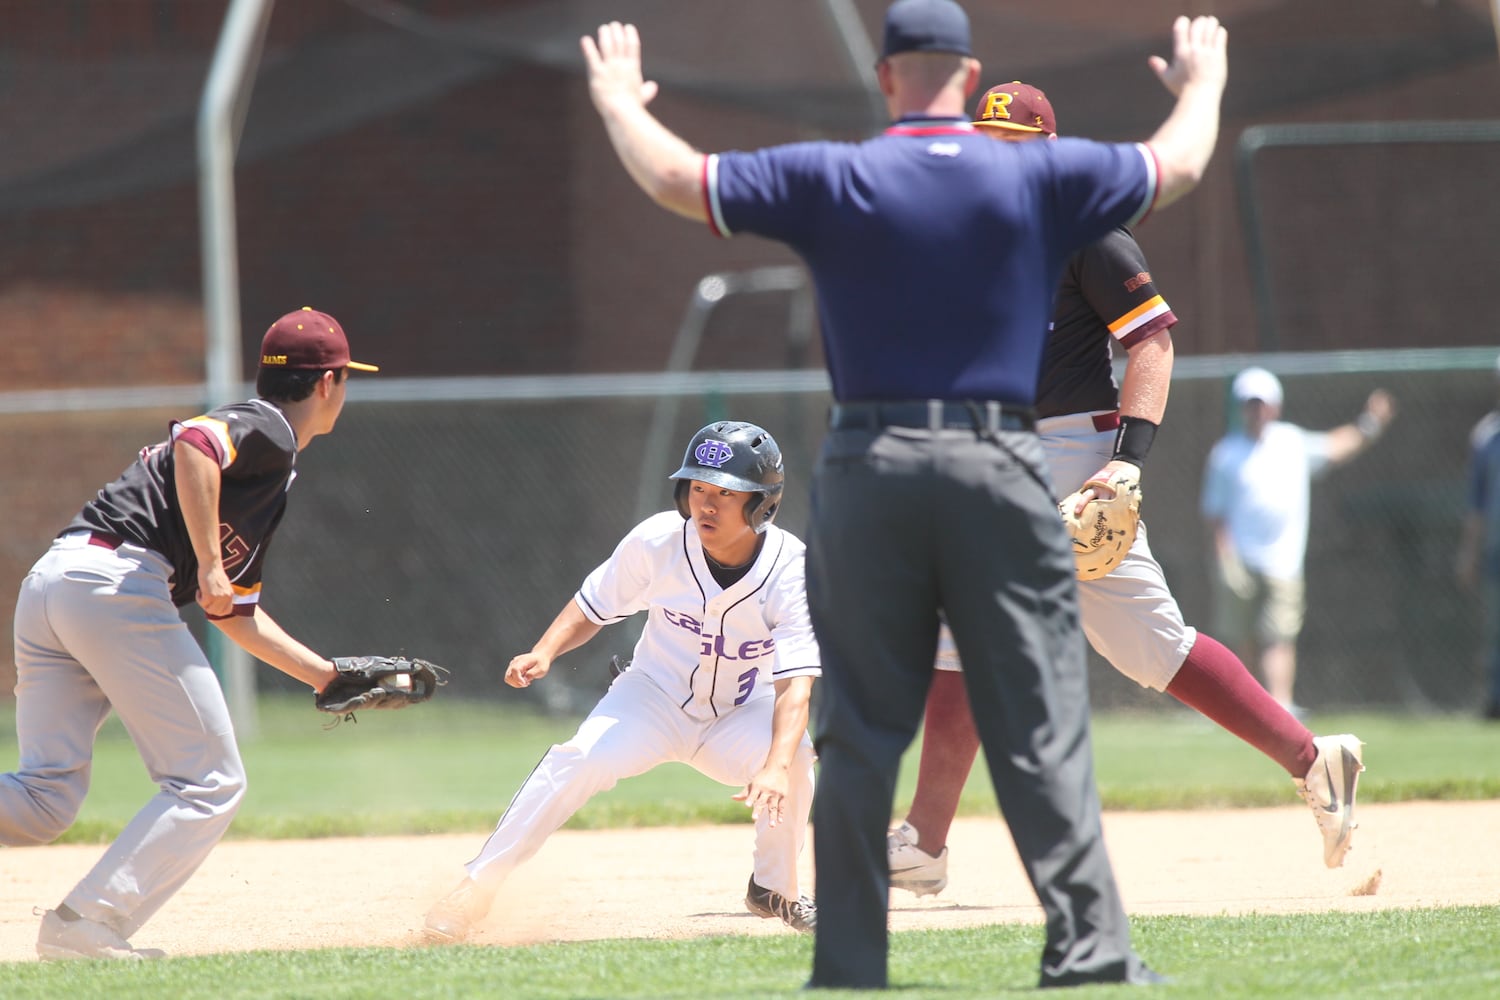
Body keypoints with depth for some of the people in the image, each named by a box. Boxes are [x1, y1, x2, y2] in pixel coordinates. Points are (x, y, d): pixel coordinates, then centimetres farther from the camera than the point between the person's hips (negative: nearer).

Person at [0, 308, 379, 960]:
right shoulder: (268, 431, 4)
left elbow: (235, 614, 34)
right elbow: (193, 445, -19)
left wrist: (328, 676, 36)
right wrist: (210, 566, -18)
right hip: (119, 580, -9)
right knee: (209, 784, 0)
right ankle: (87, 926, -10)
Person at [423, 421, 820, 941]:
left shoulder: (789, 567, -24)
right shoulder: (657, 541, -20)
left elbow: (796, 683, -32)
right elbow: (593, 605, -4)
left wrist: (776, 766, -48)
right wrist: (544, 653, -24)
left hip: (740, 718, 0)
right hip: (654, 698, 0)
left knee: (796, 757, -31)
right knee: (581, 760, -29)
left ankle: (774, 889, -4)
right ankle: (477, 887, -17)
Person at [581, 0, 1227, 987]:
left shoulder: (831, 179, 0)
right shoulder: (1039, 176, 3)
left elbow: (674, 177, 3)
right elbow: (1175, 166, 17)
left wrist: (619, 101, 23)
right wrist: (1202, 85, 38)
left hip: (870, 469, 0)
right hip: (1000, 467, 0)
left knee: (859, 732, 6)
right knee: (1041, 723, -1)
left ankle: (849, 963, 5)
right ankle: (1090, 947, -8)